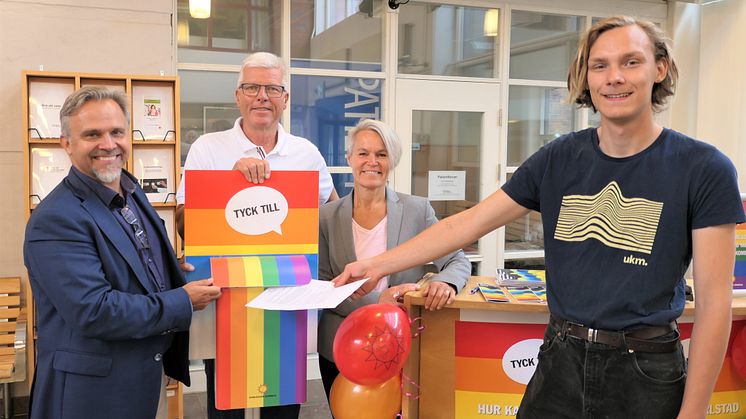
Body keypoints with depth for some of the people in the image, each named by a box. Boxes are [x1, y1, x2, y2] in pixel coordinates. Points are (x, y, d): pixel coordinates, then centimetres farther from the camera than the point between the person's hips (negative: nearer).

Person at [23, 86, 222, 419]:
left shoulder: (132, 192, 7)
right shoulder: (56, 219, -21)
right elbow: (94, 311, -27)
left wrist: (182, 274, 2)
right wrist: (183, 302, -19)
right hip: (92, 388, -8)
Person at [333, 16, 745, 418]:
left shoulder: (704, 169, -9)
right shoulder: (559, 158, 0)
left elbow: (713, 301, -9)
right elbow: (468, 222, 1)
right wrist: (379, 264, -2)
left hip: (646, 372, -2)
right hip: (561, 359, 3)